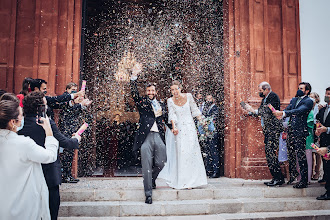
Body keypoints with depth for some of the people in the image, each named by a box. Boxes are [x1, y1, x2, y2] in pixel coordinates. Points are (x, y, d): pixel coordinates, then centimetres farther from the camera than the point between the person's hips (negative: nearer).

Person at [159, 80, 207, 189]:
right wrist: (174, 127, -23)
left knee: (190, 152, -3)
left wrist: (201, 119, 0)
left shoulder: (188, 96, 1)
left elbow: (194, 110, 8)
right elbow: (172, 115, -10)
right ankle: (180, 181, 6)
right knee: (180, 153, -3)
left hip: (190, 128, 0)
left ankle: (191, 181, 3)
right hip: (179, 129, 0)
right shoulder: (170, 101, 0)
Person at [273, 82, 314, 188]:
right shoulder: (293, 100, 19)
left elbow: (298, 111, -21)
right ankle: (293, 173, 31)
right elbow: (287, 110, 8)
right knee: (291, 154, 13)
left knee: (301, 156, -5)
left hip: (300, 132, -7)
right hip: (291, 130, 7)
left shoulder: (308, 101, -5)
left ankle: (304, 181, 3)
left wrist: (283, 113, -33)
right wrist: (280, 114, -17)